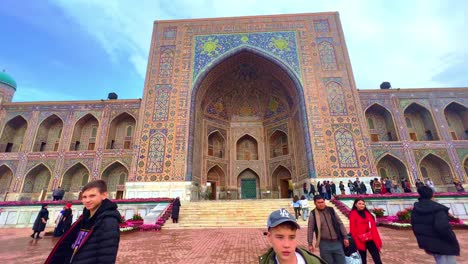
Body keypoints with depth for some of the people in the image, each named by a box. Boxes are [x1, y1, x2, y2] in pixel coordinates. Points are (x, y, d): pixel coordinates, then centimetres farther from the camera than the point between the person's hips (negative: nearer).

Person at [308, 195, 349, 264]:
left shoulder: (331, 210, 3)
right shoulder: (313, 214, -6)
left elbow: (340, 223, 8)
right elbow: (310, 229, -4)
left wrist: (345, 237, 5)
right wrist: (310, 243, -7)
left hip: (337, 242, 3)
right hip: (324, 244, -3)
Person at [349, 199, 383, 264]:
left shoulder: (367, 213, 8)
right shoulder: (353, 214, -8)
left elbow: (373, 227, 9)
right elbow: (353, 230, -9)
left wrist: (377, 240, 6)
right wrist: (356, 241, -12)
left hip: (371, 240, 4)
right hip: (361, 241, -4)